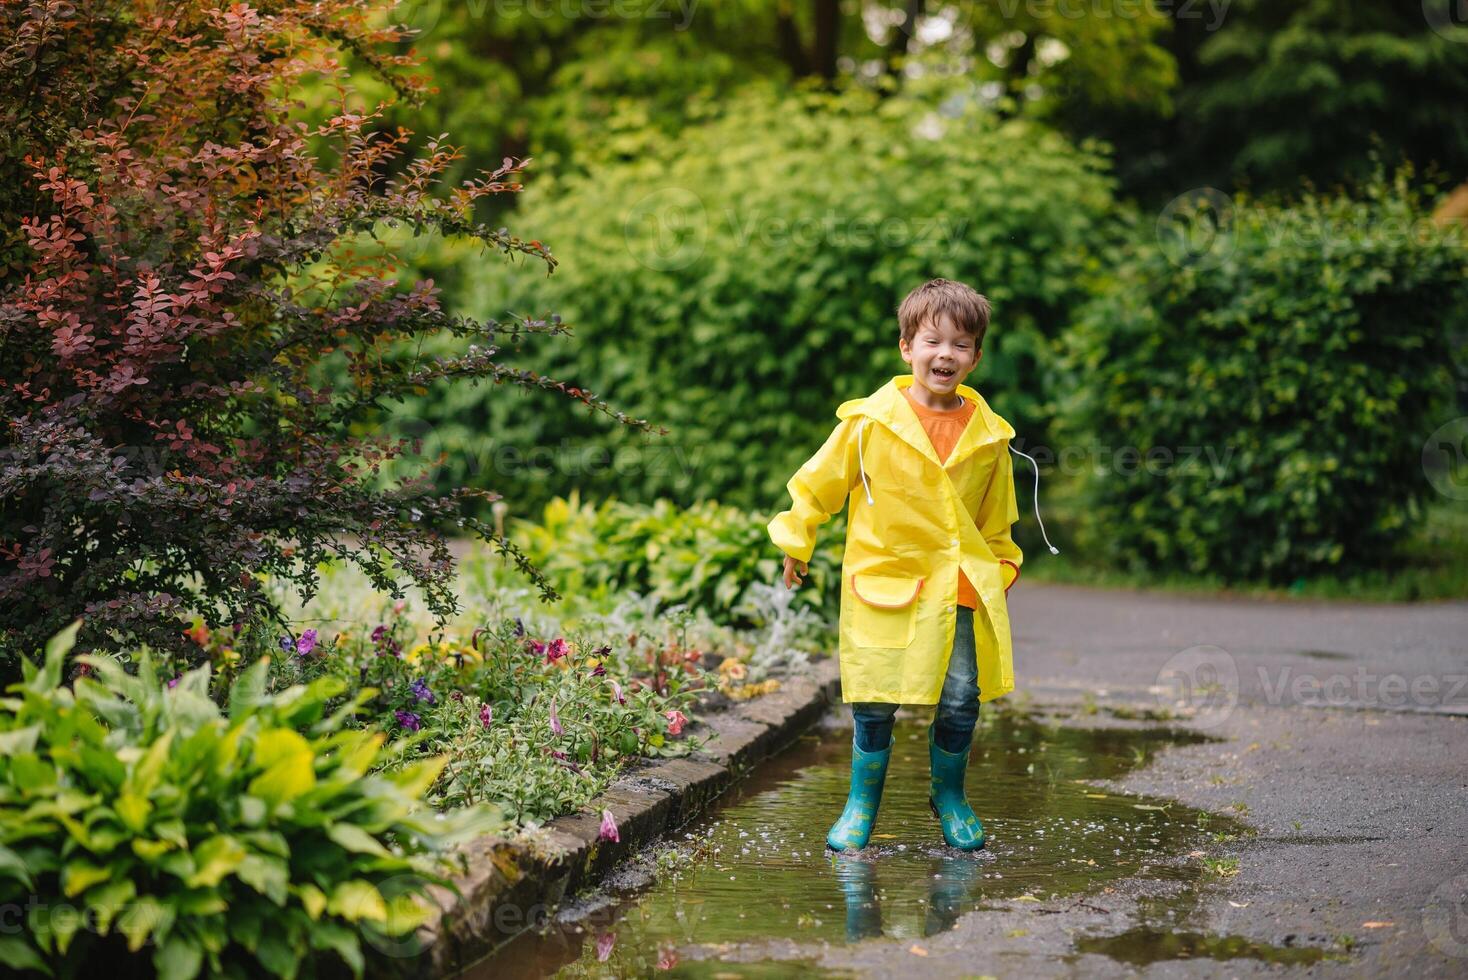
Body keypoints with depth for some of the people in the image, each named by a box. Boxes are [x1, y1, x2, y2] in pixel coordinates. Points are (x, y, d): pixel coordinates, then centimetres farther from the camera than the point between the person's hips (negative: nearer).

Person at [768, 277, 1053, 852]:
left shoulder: (988, 434, 4)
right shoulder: (872, 419, -6)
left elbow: (996, 520, 17)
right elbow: (820, 482, 6)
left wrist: (1000, 570, 17)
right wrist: (797, 541, 12)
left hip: (961, 590, 2)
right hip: (883, 583, -2)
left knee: (960, 702, 4)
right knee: (874, 703, 0)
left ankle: (949, 795, 28)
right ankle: (862, 803, 19)